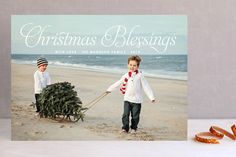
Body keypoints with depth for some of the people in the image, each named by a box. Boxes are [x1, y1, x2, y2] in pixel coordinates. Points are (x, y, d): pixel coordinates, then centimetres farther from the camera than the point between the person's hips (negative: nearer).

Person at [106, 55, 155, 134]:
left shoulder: (140, 75, -4)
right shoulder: (126, 76, 5)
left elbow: (146, 87, -5)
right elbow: (117, 83, 14)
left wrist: (151, 97, -10)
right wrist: (109, 89, 16)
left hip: (137, 100, -2)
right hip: (127, 99, 2)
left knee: (135, 116, 7)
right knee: (125, 114, -3)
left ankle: (134, 128, 24)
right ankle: (125, 128, 6)